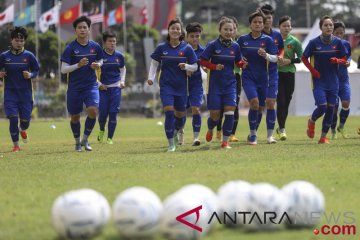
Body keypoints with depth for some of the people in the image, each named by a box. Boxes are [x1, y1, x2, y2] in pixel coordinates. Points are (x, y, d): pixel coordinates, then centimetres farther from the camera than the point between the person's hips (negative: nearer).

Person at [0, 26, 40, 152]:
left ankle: (23, 130, 39)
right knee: (13, 118, -11)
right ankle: (16, 145, 4)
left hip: (25, 92, 0)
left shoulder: (29, 56, -1)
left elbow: (36, 70, 7)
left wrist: (31, 75, -13)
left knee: (25, 120, 0)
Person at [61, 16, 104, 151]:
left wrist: (98, 65, -4)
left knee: (93, 111, -18)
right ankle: (77, 142, 30)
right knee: (75, 116, 6)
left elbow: (100, 61, 19)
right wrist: (78, 65, -24)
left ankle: (85, 139, 2)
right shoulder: (70, 48, -7)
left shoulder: (95, 47, 2)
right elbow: (63, 69, -10)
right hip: (74, 87, -1)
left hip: (91, 85, 1)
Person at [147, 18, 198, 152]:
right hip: (166, 85, -1)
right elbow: (154, 63, 10)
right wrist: (151, 77, -1)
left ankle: (177, 131, 46)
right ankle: (171, 144, -7)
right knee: (169, 112, -16)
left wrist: (186, 66, -17)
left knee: (180, 114, 10)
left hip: (181, 87, 1)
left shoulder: (187, 48, -3)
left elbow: (195, 66, 3)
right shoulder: (162, 48, -2)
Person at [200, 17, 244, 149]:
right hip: (215, 83, -2)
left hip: (230, 83, 2)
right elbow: (203, 61, -4)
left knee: (230, 112, -12)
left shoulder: (235, 46, 2)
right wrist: (215, 67, -19)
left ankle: (225, 140, 0)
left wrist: (243, 64, -6)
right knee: (215, 115, 0)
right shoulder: (213, 45, -8)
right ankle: (210, 129, 35)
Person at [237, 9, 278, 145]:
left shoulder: (267, 40, 0)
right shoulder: (242, 40, 2)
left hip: (263, 78, 1)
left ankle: (253, 134, 30)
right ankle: (253, 135, -9)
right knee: (254, 102, -22)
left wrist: (266, 55, -25)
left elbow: (275, 58, -5)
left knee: (260, 108, 8)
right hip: (248, 76, -1)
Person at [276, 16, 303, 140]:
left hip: (289, 73, 1)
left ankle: (281, 128, 24)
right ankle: (282, 129, -8)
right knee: (280, 102, -12)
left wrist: (290, 61, -13)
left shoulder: (294, 41, 1)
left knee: (286, 103, 7)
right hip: (276, 73, -1)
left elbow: (301, 58, 2)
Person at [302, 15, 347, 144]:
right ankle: (311, 121, 20)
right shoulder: (314, 42, -7)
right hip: (319, 80, -3)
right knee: (322, 107, -15)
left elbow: (344, 60, 6)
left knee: (330, 109, 3)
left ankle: (323, 137, 16)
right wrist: (312, 70, -10)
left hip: (333, 81, 3)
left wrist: (337, 61, -16)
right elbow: (304, 58, 3)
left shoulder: (338, 42, -1)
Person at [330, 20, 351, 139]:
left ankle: (341, 127, 11)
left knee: (346, 103, -13)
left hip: (344, 79, 3)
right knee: (334, 106, -2)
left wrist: (348, 62, -1)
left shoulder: (346, 44, 5)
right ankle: (333, 131, 17)